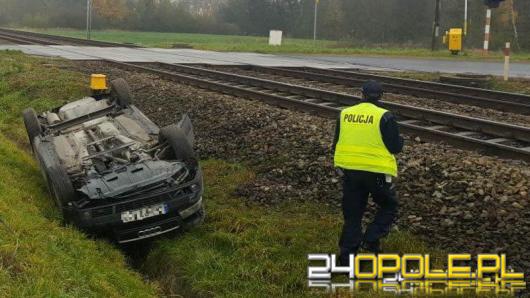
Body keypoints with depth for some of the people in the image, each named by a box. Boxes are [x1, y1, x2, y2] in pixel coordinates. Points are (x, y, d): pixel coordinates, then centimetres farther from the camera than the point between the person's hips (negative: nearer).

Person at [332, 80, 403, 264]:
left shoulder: (345, 114, 3)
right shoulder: (384, 117, -10)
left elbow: (336, 144, 10)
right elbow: (396, 147, -8)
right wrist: (398, 137, 13)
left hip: (349, 171, 4)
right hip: (377, 172, -4)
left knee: (352, 214, 13)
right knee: (389, 206, 19)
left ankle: (347, 256, 14)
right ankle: (371, 239, 2)